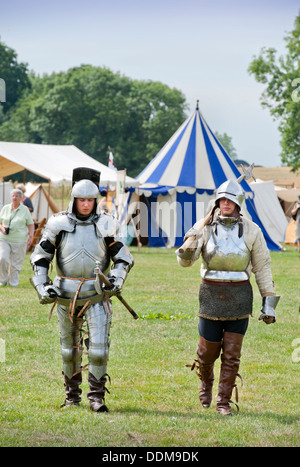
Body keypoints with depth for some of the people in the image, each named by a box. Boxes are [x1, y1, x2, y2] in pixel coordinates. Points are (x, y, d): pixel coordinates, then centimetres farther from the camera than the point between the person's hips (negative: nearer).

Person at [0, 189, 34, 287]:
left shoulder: (25, 210, 3)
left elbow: (31, 225, 6)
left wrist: (31, 236, -9)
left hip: (19, 241, -1)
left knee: (16, 263, 0)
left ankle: (13, 282, 13)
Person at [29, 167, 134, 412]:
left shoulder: (105, 225, -1)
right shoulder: (59, 224, -2)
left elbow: (124, 258, 6)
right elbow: (40, 257, 6)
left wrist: (116, 280, -12)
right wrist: (42, 287, -6)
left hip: (97, 294, -1)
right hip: (67, 295, 1)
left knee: (99, 345, -12)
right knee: (70, 347, 12)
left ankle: (97, 397, -5)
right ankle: (72, 393, 28)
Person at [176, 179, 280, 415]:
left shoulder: (251, 231, -1)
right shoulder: (204, 227, -2)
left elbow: (262, 267, 5)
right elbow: (185, 261, -6)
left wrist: (269, 302, 3)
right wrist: (189, 246, -30)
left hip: (239, 296, 0)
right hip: (211, 295, 0)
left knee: (232, 354, -1)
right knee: (207, 351, 7)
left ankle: (224, 401, 10)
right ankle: (206, 381, 39)